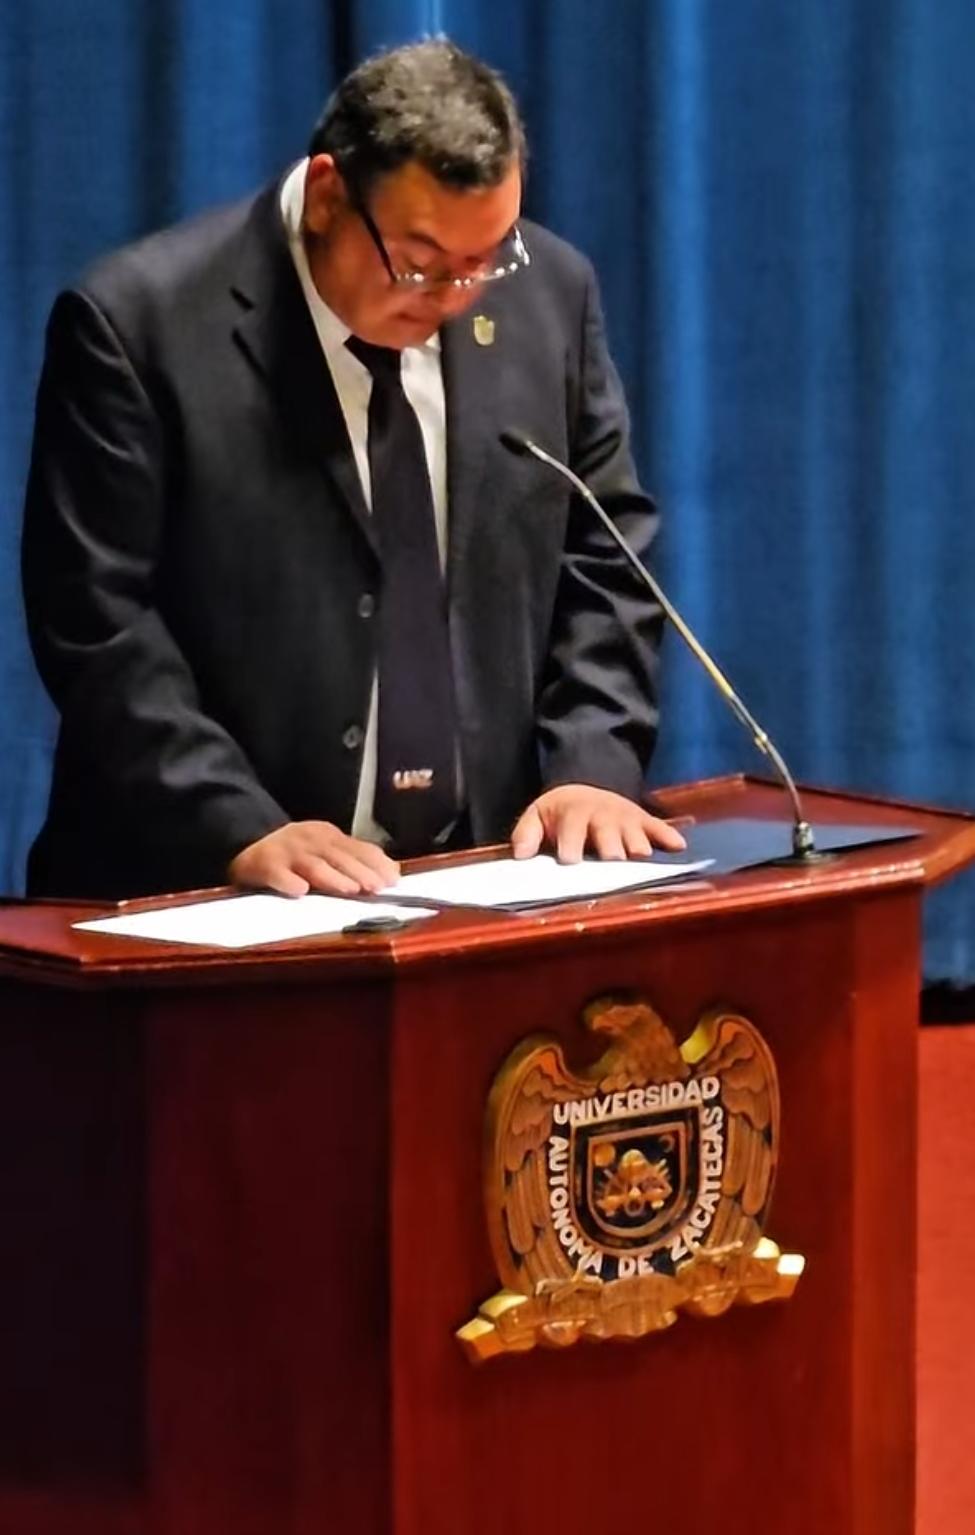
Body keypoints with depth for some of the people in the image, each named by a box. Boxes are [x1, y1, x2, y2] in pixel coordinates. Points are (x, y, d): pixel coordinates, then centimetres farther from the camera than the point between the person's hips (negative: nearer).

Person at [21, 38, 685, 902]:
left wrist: (593, 767, -2)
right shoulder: (141, 323, -10)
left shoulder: (548, 293, 4)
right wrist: (239, 830, -19)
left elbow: (602, 555, 11)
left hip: (485, 874, 3)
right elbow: (95, 617, -11)